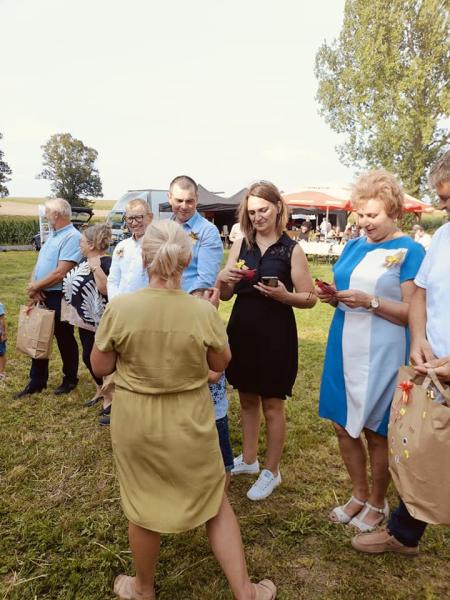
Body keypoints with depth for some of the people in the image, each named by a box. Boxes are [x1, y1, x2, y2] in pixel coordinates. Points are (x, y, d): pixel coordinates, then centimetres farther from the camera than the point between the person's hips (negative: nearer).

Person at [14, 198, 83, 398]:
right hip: (41, 296, 9)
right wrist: (33, 287, -6)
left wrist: (35, 286, -12)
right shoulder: (52, 235, 13)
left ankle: (70, 380, 24)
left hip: (59, 297, -9)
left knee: (65, 340, 7)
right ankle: (37, 382, 27)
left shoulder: (72, 237, -17)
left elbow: (60, 273, -23)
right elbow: (39, 264, 11)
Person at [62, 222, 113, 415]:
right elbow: (75, 283, 20)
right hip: (84, 318, 9)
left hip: (98, 321, -9)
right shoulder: (85, 260, 9)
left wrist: (96, 268, -32)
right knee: (87, 356, 16)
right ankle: (100, 390, 32)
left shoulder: (106, 263, -18)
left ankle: (109, 396, 15)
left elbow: (106, 290, -26)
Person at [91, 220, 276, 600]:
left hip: (136, 422, 1)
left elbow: (101, 367, -5)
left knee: (143, 505, 21)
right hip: (189, 422, 0)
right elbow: (221, 364, -2)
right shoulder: (203, 311, -18)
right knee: (215, 502, 19)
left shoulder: (119, 308, -17)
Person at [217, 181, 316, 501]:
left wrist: (283, 295, -24)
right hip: (242, 330, 5)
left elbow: (310, 298, -6)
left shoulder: (292, 249, -7)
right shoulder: (240, 245, 5)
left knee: (272, 404, 8)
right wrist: (223, 279, -14)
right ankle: (249, 459, 38)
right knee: (247, 399, 18)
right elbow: (226, 294, 8)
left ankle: (272, 471, 27)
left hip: (275, 333, -5)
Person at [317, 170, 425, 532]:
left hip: (381, 353, -6)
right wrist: (331, 296, -3)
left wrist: (370, 302, -23)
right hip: (344, 349, 6)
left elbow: (413, 312, -12)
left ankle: (378, 504, 32)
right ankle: (360, 495, 36)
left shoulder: (410, 251, -7)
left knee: (376, 431, 8)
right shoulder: (353, 246, 10)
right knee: (344, 425, 13)